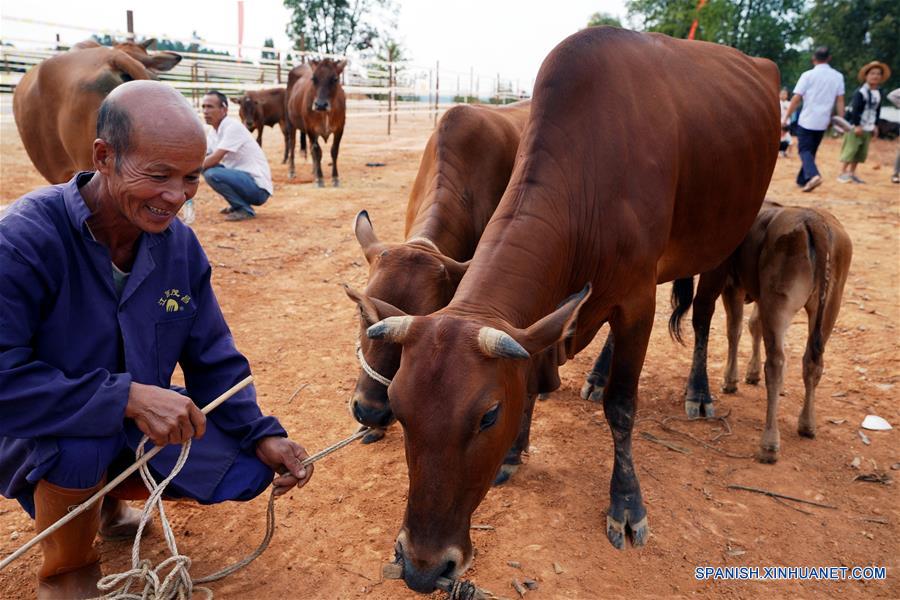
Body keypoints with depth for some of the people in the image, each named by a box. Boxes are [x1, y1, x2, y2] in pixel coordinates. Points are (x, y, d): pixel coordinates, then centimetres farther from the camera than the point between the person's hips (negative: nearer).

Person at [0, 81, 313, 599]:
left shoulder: (181, 245, -9)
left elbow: (214, 359, -4)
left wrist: (261, 434, -15)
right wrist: (127, 397, -39)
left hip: (141, 426, 5)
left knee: (250, 469, -6)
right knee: (79, 438, -37)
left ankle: (107, 494, 20)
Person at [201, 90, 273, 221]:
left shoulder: (233, 127, -16)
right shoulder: (215, 132, 10)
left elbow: (214, 159, -22)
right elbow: (202, 159, 11)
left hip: (258, 187, -9)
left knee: (212, 173, -25)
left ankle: (245, 209, -8)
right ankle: (238, 204, 15)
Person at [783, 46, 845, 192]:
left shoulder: (808, 75, -6)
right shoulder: (838, 77, 5)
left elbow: (796, 99, -9)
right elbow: (840, 100, 2)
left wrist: (786, 117, -2)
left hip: (806, 120, -4)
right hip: (823, 122, 4)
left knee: (804, 150, -3)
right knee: (811, 151, 16)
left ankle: (812, 175, -27)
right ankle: (802, 180, 22)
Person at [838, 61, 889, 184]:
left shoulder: (878, 94, 11)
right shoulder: (860, 92, -13)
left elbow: (877, 111, 19)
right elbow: (855, 110, -17)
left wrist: (875, 125, 15)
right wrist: (856, 125, -20)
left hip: (868, 128, 8)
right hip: (855, 126, -8)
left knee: (862, 152, 8)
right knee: (850, 150, -9)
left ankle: (852, 173, 15)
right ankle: (843, 174, -5)